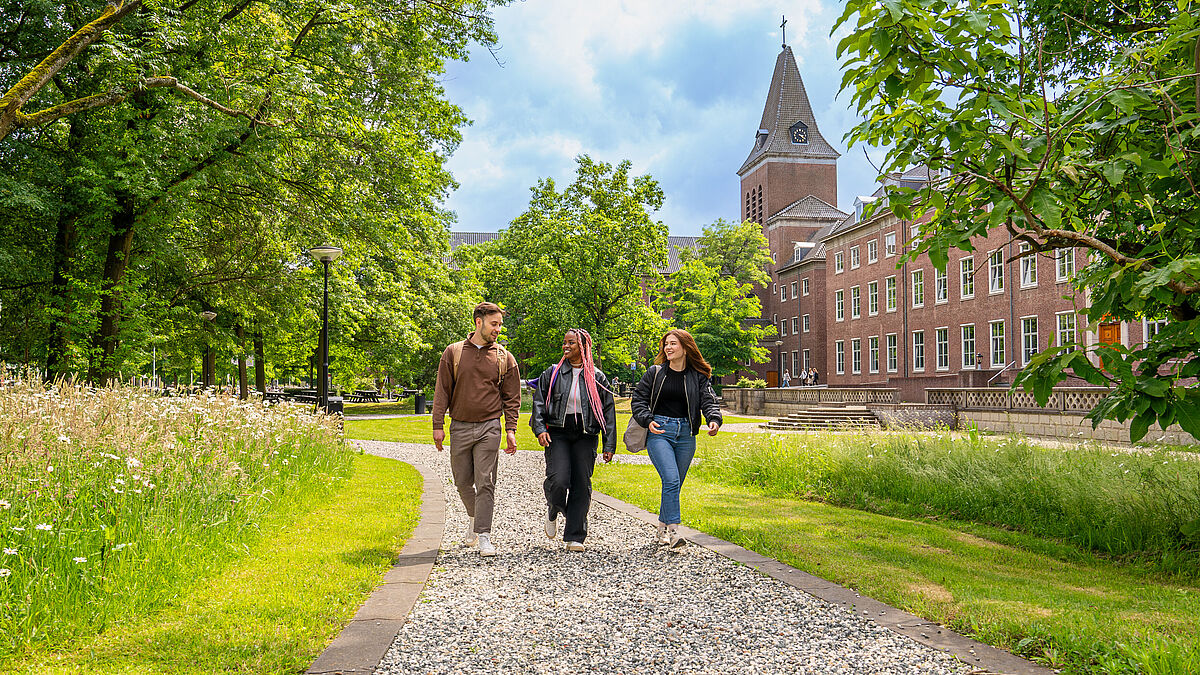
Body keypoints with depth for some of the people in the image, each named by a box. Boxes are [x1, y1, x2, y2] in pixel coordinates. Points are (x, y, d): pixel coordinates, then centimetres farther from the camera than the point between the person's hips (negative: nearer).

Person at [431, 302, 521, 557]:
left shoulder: (504, 358, 4)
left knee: (485, 483, -6)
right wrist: (438, 425, -2)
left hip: (489, 427, -1)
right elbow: (442, 392, 4)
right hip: (460, 427, 1)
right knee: (462, 481, 11)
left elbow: (512, 398, 6)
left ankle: (484, 535, -1)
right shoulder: (453, 352, 4)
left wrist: (511, 430, -3)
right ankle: (474, 517, 36)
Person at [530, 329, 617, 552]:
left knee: (581, 486, -2)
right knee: (558, 481, -16)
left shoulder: (597, 377, 6)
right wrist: (540, 429, -9)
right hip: (558, 433, -1)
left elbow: (608, 411, 7)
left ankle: (574, 537, 9)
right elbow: (539, 401, 6)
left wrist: (609, 445, 1)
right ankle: (552, 511, 19)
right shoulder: (553, 373, 7)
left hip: (585, 436, 1)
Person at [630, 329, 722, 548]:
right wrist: (648, 421, -11)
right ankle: (673, 530, -15)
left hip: (685, 433, 2)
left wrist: (714, 419, -23)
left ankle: (662, 528, 25)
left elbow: (709, 400, -2)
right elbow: (638, 400, 6)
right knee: (671, 480, -17)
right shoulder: (655, 373, 4)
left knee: (675, 483, 8)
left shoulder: (698, 377, 6)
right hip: (659, 431, -2)